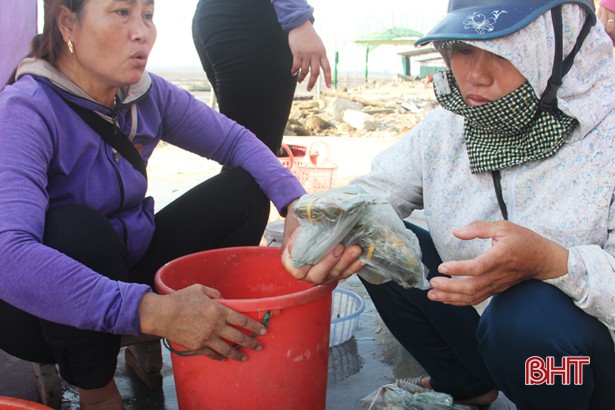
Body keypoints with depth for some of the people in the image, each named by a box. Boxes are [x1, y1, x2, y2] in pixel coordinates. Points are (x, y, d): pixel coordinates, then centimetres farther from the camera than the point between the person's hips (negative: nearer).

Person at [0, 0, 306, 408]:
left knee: (242, 192, -5)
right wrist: (152, 312, -47)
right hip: (43, 309, -5)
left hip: (127, 270, 5)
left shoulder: (148, 94, -8)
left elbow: (235, 141, -2)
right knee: (76, 227, -36)